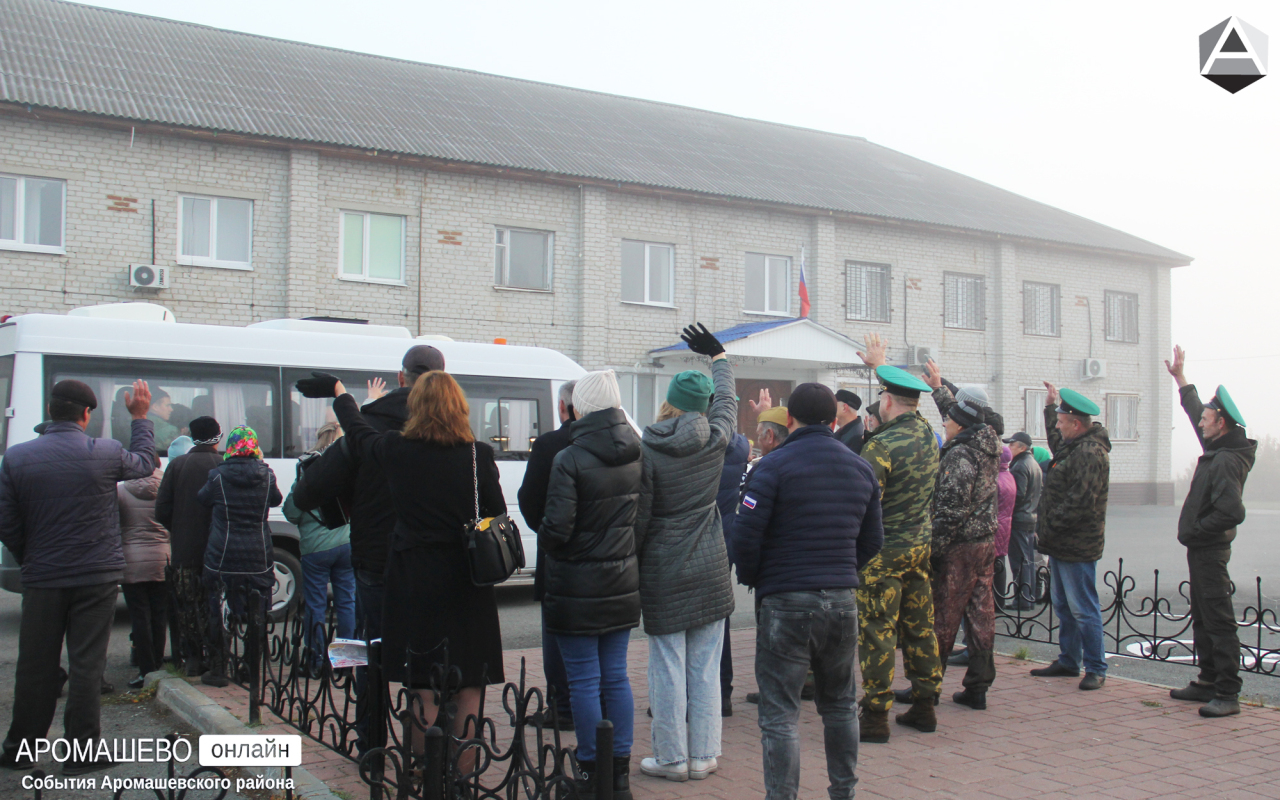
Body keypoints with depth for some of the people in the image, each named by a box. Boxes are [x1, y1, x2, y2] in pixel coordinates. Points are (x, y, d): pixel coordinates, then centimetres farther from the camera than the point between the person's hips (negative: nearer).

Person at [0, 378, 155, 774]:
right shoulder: (106, 453, -9)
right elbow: (144, 462, 13)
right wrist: (140, 416, 24)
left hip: (42, 579, 2)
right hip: (97, 578, -2)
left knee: (35, 666, 12)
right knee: (87, 664, 3)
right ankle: (81, 753, 8)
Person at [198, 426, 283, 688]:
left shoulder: (219, 477, -8)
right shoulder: (266, 477, -3)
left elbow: (202, 499, 7)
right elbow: (276, 500, 12)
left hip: (222, 558, -2)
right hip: (259, 559, 2)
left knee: (218, 615, 9)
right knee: (257, 617, 10)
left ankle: (218, 670, 13)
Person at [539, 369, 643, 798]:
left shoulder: (570, 460, -17)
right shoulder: (636, 455, 1)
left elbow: (556, 528, -19)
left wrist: (543, 542, 1)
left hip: (576, 587, -6)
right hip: (622, 585, 6)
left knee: (584, 682, 4)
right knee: (616, 676, 14)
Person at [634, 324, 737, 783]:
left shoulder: (646, 450, -11)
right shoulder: (715, 439, -3)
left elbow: (638, 518, -8)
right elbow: (727, 399, 18)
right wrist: (718, 356, 34)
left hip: (663, 572, -3)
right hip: (710, 570, 3)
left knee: (667, 667, 5)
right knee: (705, 667, 9)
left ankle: (672, 758, 13)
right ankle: (703, 756, 17)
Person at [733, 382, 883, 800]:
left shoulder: (773, 467, -10)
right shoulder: (861, 469, 8)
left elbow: (745, 536, -13)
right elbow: (873, 541, 13)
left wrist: (753, 579, 4)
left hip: (786, 603, -5)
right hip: (842, 601, 6)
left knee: (779, 714, 1)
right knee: (840, 705, 19)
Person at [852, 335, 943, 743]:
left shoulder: (881, 445, -19)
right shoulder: (925, 432, 5)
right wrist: (881, 363, 37)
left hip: (883, 552, -8)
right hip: (920, 545, 8)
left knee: (877, 633, -2)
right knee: (919, 627, 14)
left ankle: (875, 717, 2)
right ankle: (923, 705, 22)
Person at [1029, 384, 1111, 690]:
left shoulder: (1091, 453, -19)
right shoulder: (1072, 446, 13)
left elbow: (1079, 504, -25)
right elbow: (1055, 442, 40)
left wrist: (1048, 527, -18)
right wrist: (1052, 404, 42)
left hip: (1076, 549, -10)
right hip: (1061, 544, 10)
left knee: (1083, 609, -4)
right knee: (1063, 605, 16)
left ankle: (1095, 669, 3)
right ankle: (1068, 662, 25)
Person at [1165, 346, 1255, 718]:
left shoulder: (1226, 461, -20)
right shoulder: (1218, 450, 9)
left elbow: (1232, 512, -30)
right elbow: (1195, 411, 26)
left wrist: (1195, 532, -18)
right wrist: (1180, 378, 33)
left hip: (1209, 551, -10)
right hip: (1203, 550, 10)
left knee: (1219, 621, -8)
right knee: (1202, 620, 17)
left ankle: (1227, 694, -6)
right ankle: (1209, 681, 25)